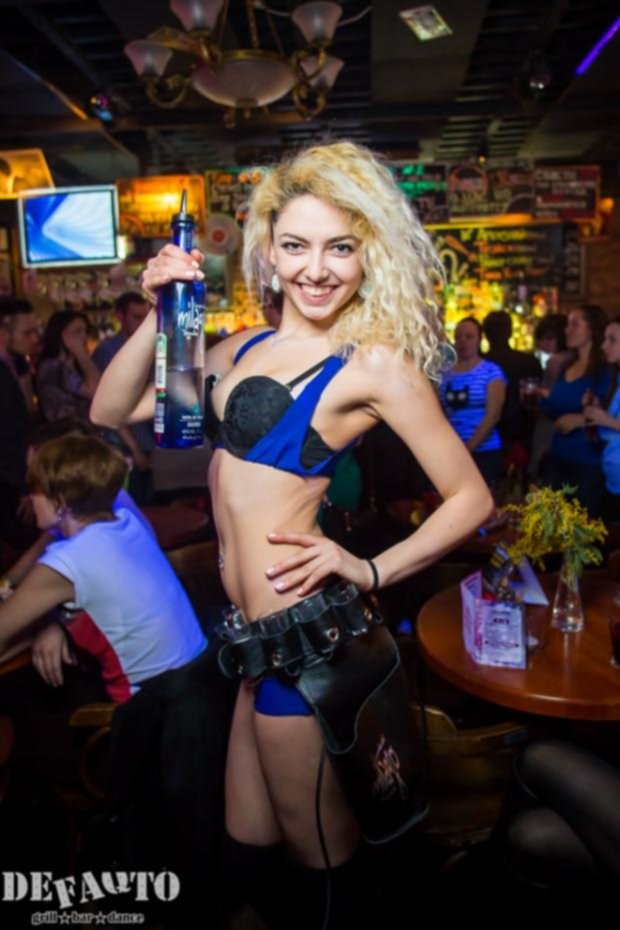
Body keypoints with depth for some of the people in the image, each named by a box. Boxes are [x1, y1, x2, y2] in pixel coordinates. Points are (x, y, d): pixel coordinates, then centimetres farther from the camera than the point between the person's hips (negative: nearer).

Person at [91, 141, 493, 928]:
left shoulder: (375, 364, -9)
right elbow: (110, 414, 8)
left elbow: (471, 498, -7)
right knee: (246, 853, 23)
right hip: (260, 635, 6)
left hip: (303, 635, -6)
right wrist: (160, 315, -2)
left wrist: (370, 571, -16)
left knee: (321, 866, 17)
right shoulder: (244, 349, 10)